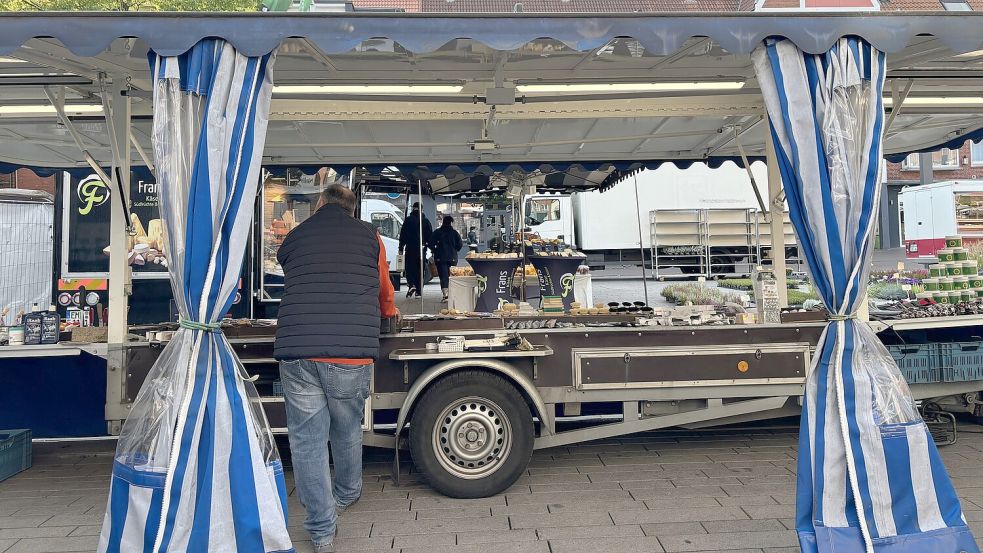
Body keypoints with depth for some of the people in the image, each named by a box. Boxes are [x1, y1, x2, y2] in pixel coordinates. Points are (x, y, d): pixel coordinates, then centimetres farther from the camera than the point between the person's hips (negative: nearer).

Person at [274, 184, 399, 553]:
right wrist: (389, 311, 48)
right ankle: (346, 495, 44)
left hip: (297, 354, 1)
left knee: (307, 441, 10)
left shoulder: (292, 239, 14)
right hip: (352, 355, 0)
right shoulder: (368, 235, 10)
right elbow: (383, 287, 25)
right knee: (347, 430, 21)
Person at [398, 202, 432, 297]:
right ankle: (419, 290, 10)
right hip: (422, 249, 3)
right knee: (420, 269, 9)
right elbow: (430, 235, 10)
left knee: (409, 267, 4)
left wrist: (401, 248, -1)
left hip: (410, 248, -3)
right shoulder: (426, 221, 8)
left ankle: (411, 285, -18)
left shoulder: (408, 219, -3)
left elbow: (403, 234, -4)